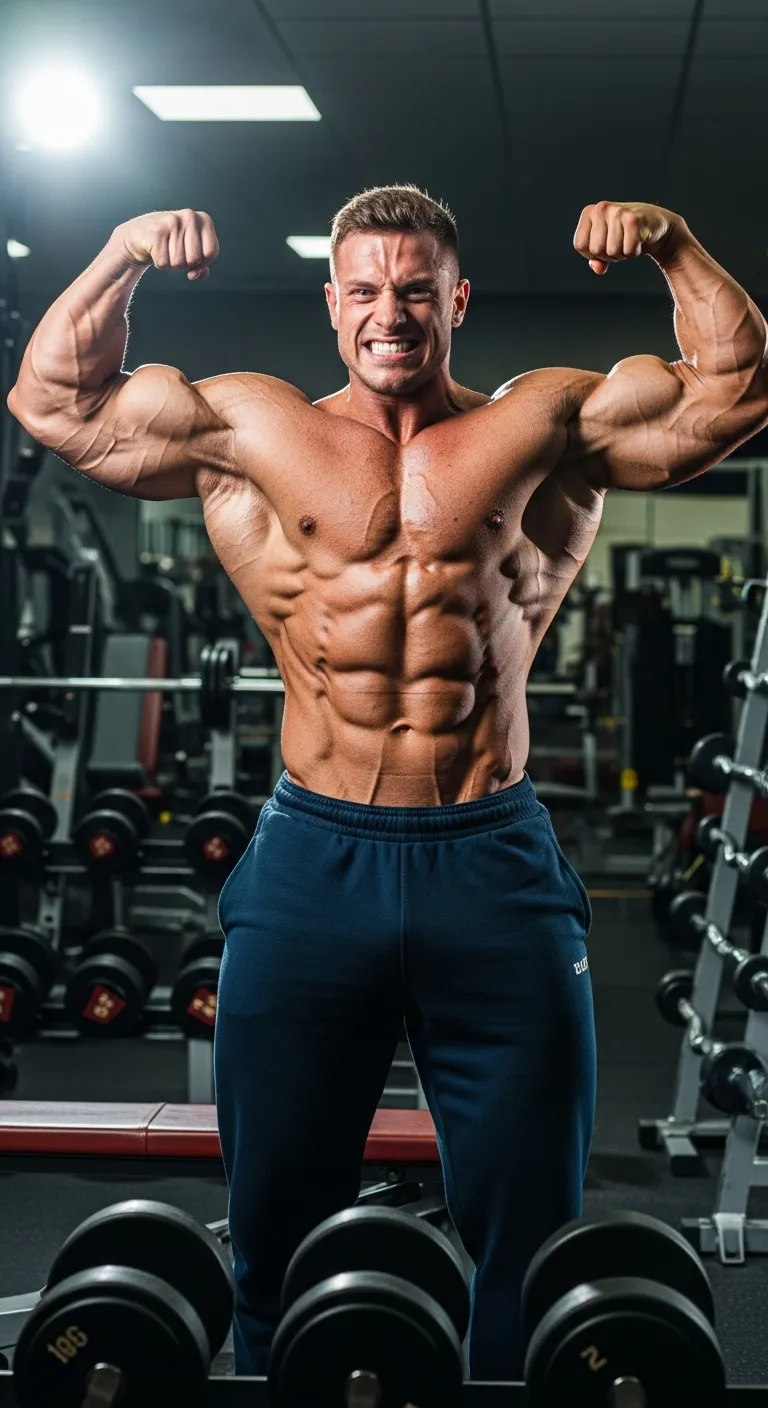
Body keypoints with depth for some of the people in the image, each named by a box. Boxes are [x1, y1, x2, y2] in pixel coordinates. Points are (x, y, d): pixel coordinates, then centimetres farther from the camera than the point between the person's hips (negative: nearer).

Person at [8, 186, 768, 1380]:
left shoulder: (546, 425, 9)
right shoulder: (250, 430, 9)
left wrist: (668, 246, -1)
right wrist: (121, 260, 2)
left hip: (495, 872, 0)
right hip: (313, 866, 1)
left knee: (529, 1230, 8)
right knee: (277, 1225, 11)